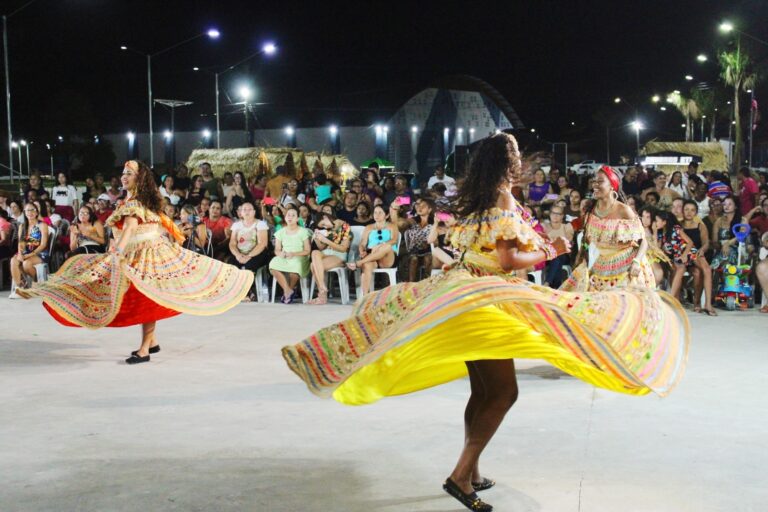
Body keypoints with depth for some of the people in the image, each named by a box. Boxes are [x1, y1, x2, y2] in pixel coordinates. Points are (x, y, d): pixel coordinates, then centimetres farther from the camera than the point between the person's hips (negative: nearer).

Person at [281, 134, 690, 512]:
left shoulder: (474, 200, 14)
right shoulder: (503, 198, -11)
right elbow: (509, 259, -17)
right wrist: (549, 252, -3)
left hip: (461, 296, 9)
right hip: (484, 300, -9)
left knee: (482, 392, 14)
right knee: (503, 392, -7)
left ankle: (471, 472, 20)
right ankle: (461, 475, -9)